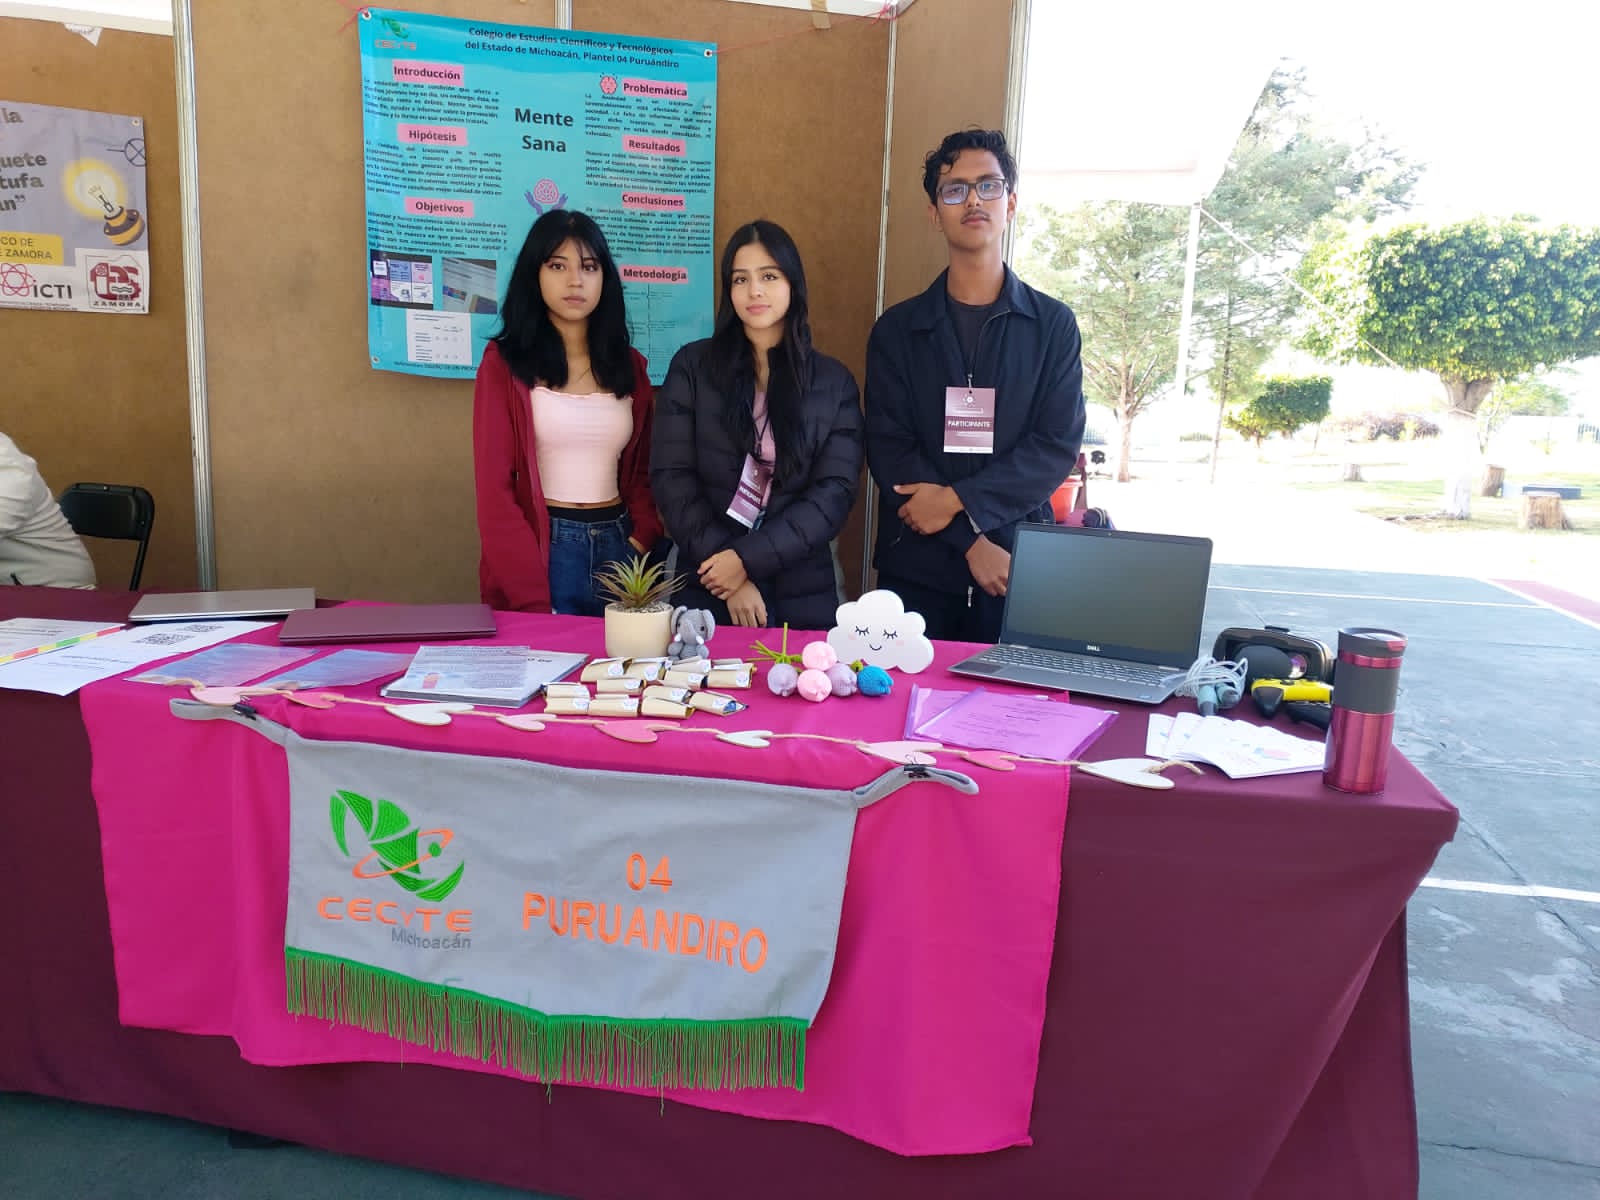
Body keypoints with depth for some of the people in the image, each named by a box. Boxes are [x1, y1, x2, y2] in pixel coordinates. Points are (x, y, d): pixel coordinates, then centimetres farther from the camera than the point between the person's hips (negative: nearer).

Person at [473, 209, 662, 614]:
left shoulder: (629, 365, 10)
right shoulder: (505, 362, -3)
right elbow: (494, 487, -8)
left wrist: (639, 542, -6)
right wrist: (532, 599, -16)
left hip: (618, 546, 4)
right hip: (541, 549, -4)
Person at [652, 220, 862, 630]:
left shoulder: (834, 382, 3)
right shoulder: (692, 366, 2)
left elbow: (835, 492, -5)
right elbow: (671, 477, -5)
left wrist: (748, 558, -16)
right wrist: (731, 582, -13)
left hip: (801, 595, 1)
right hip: (708, 589, 0)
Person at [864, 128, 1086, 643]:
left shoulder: (1053, 325, 5)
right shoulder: (896, 329, 5)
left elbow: (1059, 445, -3)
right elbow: (888, 450, -4)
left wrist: (956, 500, -15)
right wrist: (972, 541, -13)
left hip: (1017, 565, 0)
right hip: (915, 567, 1)